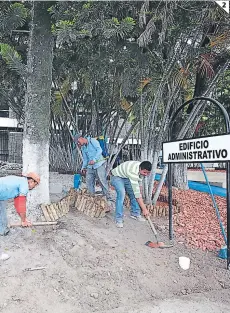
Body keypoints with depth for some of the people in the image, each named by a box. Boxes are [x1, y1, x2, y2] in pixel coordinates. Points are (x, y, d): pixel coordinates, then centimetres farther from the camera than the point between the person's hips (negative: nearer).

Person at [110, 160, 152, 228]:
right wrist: (144, 209, -37)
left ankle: (135, 214, 18)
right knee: (121, 194, -27)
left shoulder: (142, 169, -14)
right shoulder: (133, 172, -40)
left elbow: (139, 182, 5)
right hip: (116, 177, -8)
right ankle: (119, 219, -20)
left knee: (133, 194, -1)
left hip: (126, 177, 8)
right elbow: (137, 193, -39)